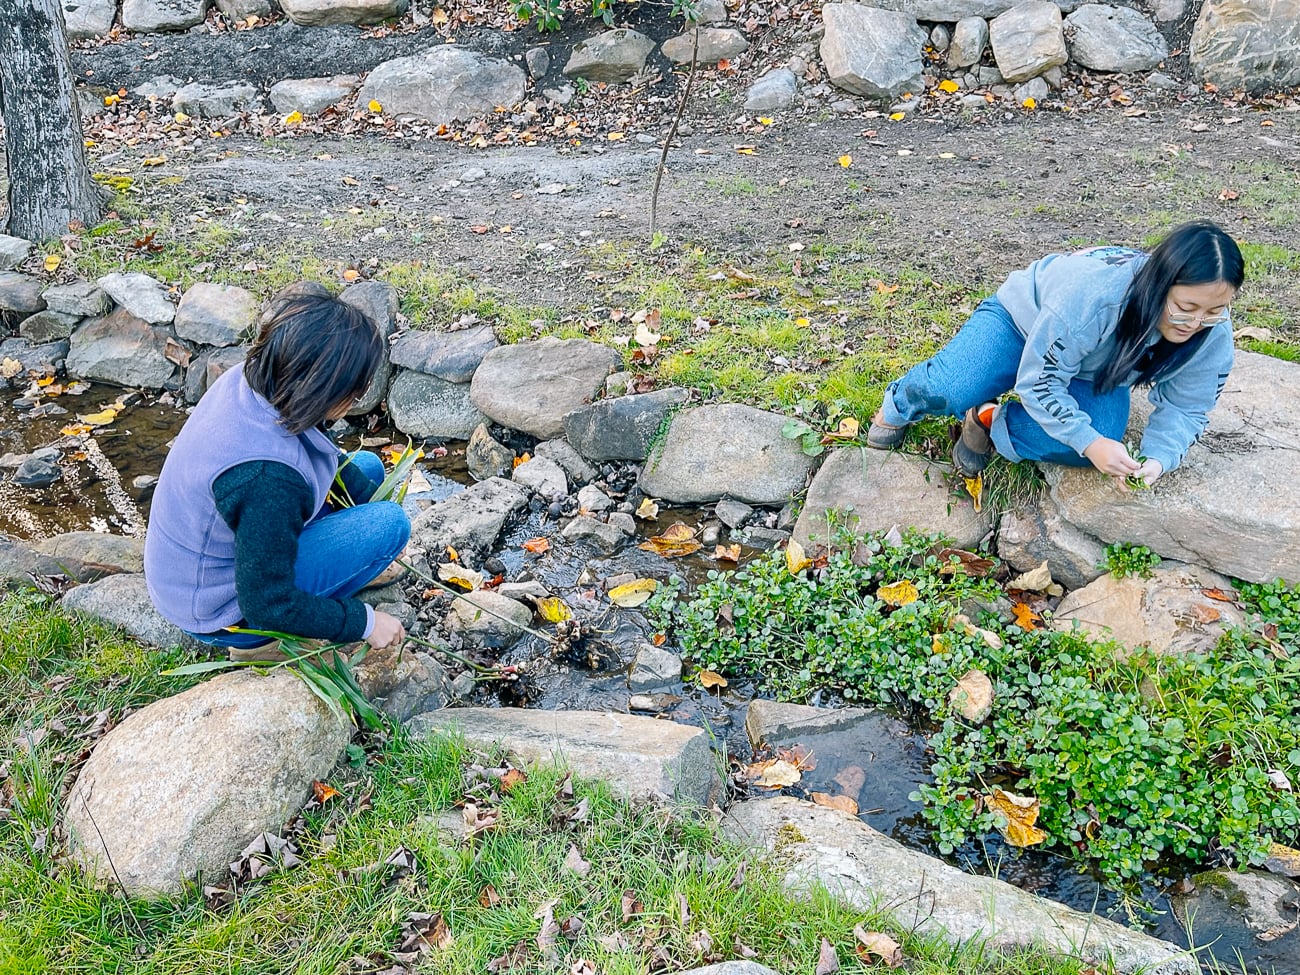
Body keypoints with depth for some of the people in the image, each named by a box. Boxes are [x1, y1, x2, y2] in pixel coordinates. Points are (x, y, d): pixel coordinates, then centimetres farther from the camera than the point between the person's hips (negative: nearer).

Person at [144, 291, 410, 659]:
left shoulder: (249, 380, -15)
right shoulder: (266, 475, -39)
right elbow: (266, 603, -29)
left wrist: (372, 497, 0)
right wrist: (365, 622, -19)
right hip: (216, 613, -8)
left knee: (366, 467, 8)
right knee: (389, 522, -19)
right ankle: (263, 639, -6)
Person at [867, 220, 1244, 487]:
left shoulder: (1212, 330, -24)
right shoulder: (1091, 293, -40)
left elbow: (1187, 407, -13)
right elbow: (1039, 382, -32)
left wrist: (1159, 458, -34)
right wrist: (1090, 443, -42)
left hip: (1094, 376, 5)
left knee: (1103, 431, -30)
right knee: (946, 391, -31)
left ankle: (989, 422, -6)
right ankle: (900, 405, 7)